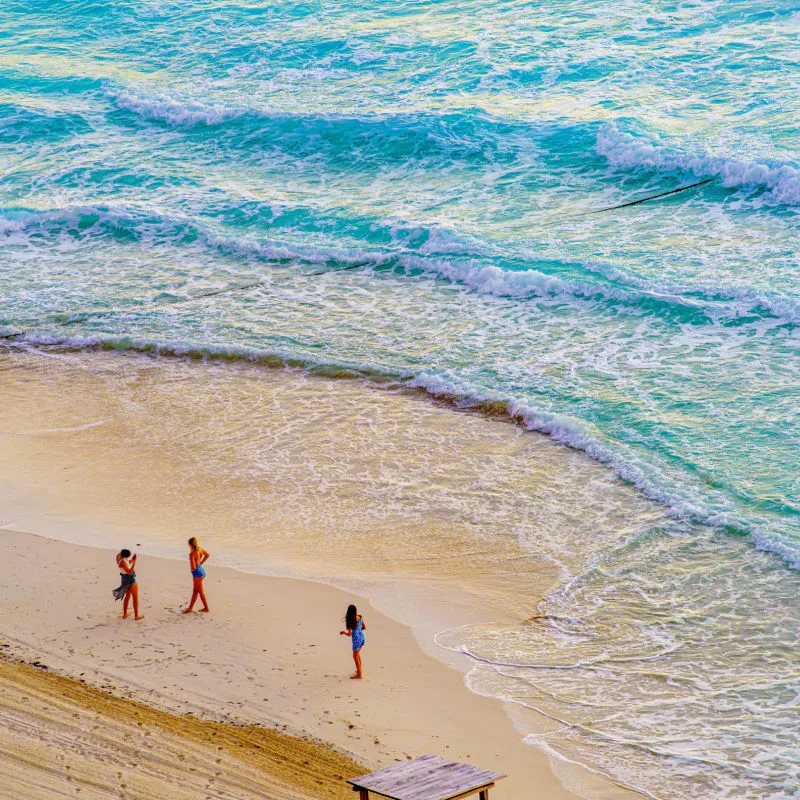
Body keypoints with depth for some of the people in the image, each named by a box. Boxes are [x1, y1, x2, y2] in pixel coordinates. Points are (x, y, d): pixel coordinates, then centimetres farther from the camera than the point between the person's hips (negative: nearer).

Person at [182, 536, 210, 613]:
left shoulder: (192, 554, -25)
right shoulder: (200, 549, -2)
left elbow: (193, 568, -27)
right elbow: (207, 555, 16)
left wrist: (191, 569, -3)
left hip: (197, 573, -9)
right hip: (201, 570, 9)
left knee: (201, 592, 7)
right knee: (195, 591, 16)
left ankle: (206, 607, 17)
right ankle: (190, 608, 25)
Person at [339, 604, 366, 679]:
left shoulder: (350, 621, -20)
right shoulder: (360, 617, -4)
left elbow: (349, 634, -15)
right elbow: (364, 627, 8)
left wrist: (343, 632, 4)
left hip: (357, 639, -6)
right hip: (362, 637, 6)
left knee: (355, 656, 11)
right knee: (357, 654, 28)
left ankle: (359, 675, 16)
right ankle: (360, 670, 39)